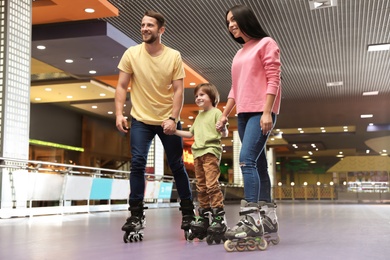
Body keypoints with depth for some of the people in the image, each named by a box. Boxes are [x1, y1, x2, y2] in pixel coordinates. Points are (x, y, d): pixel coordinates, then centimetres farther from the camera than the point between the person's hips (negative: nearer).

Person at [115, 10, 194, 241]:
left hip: (168, 120, 0)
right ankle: (136, 215, -4)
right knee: (137, 163, -11)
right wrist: (119, 113, -11)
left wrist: (173, 118, -17)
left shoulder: (174, 56, -5)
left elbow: (178, 90, -7)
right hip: (141, 119, 0)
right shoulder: (131, 54, -3)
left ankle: (188, 213, 21)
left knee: (177, 166, 8)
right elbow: (122, 87, 0)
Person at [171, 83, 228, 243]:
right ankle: (203, 219, 15)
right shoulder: (199, 116, 23)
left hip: (211, 152, -8)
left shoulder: (216, 112, -1)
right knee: (201, 188, 9)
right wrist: (174, 131, 21)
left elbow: (224, 133, -9)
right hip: (197, 153, 8)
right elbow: (191, 134, 28)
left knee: (212, 184, -16)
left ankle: (218, 219, -16)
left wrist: (223, 130, -31)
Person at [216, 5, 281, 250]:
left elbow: (273, 80, -8)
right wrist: (224, 115, 18)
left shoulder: (266, 44, 2)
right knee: (258, 166, 2)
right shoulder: (239, 55, 23)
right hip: (243, 114, 8)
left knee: (247, 159, -22)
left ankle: (251, 219, -26)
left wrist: (267, 112, -18)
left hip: (261, 112, -8)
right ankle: (269, 223, 2)